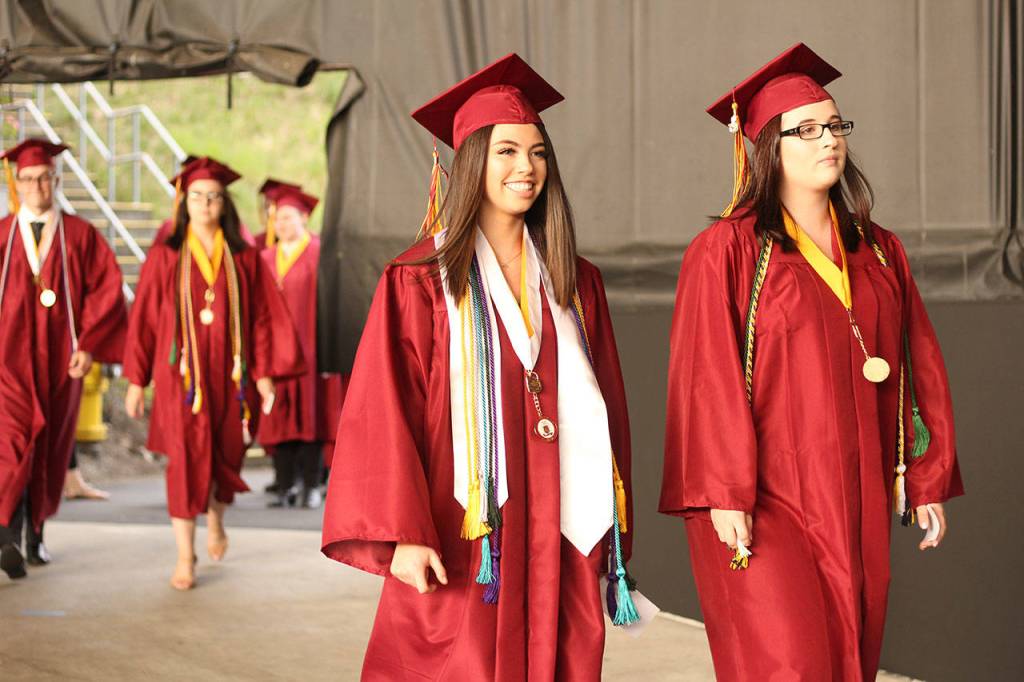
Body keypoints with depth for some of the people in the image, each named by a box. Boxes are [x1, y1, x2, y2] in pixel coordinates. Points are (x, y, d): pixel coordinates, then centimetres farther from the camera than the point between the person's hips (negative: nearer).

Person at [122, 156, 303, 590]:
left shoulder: (244, 259, 5)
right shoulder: (165, 258, 1)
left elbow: (264, 317, 4)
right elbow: (143, 320, 1)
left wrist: (264, 372, -2)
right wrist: (136, 380, -1)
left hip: (230, 375, 2)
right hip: (181, 372, -2)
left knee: (226, 456, 13)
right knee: (186, 459, -9)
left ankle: (215, 518, 43)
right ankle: (185, 556, -4)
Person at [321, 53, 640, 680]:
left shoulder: (573, 283, 11)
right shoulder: (420, 281, -3)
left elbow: (605, 409, 13)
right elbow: (383, 412, -8)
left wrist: (613, 537, 10)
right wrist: (401, 535, -17)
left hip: (559, 544, 4)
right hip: (463, 545, -4)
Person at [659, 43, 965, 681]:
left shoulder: (880, 253, 11)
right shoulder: (726, 252, -6)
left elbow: (920, 370, 12)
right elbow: (708, 377, -11)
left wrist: (928, 482, 8)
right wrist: (724, 495, -17)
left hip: (858, 505, 6)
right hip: (766, 506, -5)